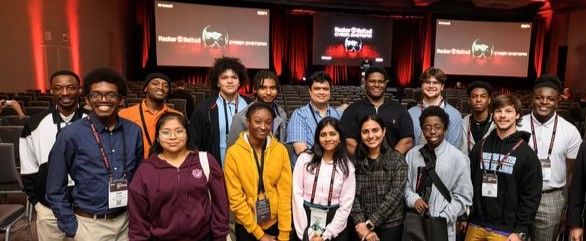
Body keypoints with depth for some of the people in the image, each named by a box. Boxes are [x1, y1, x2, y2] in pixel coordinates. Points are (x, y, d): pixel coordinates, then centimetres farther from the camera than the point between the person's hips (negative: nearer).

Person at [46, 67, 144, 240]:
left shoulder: (134, 131, -3)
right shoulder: (71, 135, -12)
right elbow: (55, 190, -5)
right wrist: (71, 227, -5)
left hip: (126, 219, 3)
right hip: (90, 224, -3)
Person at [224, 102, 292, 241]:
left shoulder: (281, 150, -7)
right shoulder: (234, 153, -13)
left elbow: (285, 193, -5)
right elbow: (235, 198, -11)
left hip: (275, 223, 2)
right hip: (246, 227, -1)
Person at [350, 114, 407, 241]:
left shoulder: (397, 159, -4)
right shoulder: (356, 160, 2)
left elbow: (395, 194, -12)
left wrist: (370, 223, -15)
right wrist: (361, 224, -15)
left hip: (390, 225, -2)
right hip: (362, 227, 2)